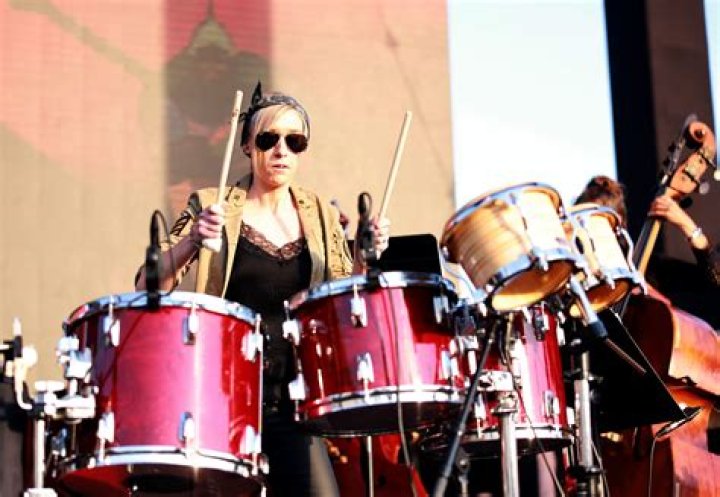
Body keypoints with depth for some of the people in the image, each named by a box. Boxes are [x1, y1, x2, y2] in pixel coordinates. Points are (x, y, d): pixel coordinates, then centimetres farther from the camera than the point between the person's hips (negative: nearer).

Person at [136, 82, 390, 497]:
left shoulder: (323, 218, 10)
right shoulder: (213, 208, 0)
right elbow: (149, 288, -8)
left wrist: (364, 259, -6)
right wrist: (193, 240, -25)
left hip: (293, 398, 3)